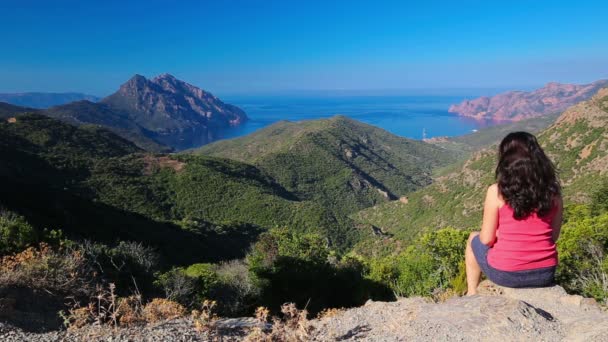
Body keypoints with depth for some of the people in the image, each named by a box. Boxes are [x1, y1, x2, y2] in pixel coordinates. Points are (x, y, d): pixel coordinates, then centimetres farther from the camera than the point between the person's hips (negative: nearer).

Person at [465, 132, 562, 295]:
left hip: (505, 274, -4)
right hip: (545, 274, 4)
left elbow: (487, 239, -8)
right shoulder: (553, 190, -3)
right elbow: (553, 236, 5)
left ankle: (472, 294, 35)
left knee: (474, 239, 26)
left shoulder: (496, 191, -14)